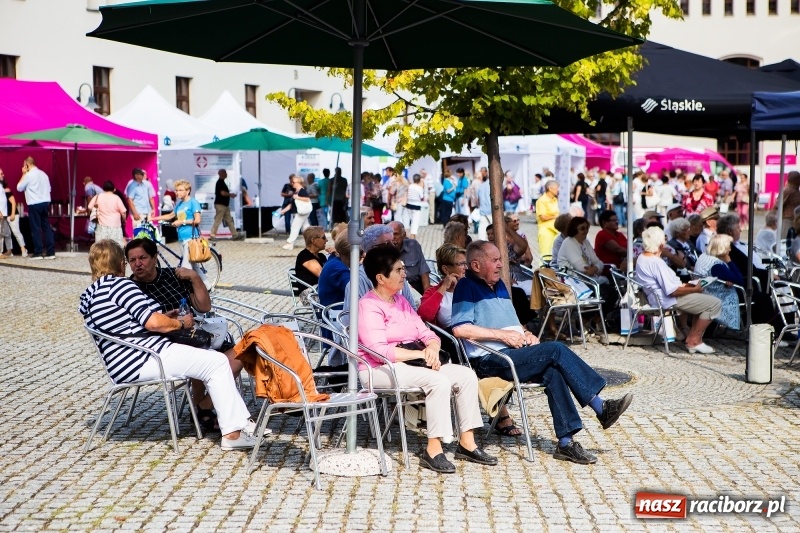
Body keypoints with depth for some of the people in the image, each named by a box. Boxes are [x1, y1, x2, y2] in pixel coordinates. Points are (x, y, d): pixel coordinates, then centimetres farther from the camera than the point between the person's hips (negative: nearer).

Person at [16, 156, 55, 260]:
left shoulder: (28, 175, -10)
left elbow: (19, 188, 0)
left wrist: (23, 174, 6)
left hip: (34, 204, -6)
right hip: (45, 203, 6)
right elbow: (48, 188, 15)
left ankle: (38, 253, 0)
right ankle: (51, 252, 4)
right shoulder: (43, 174, 11)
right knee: (46, 227, 7)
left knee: (36, 228, -1)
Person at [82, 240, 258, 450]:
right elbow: (153, 322, -21)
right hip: (142, 360, -11)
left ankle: (242, 421, 20)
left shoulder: (88, 297, 17)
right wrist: (181, 322, -2)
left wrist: (164, 319, 24)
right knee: (217, 362, -7)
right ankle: (233, 434, -8)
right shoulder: (119, 284, -13)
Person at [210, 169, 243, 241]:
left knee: (229, 220, 9)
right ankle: (212, 235, -1)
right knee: (217, 220, -6)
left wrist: (230, 194, 12)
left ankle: (235, 235, 10)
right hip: (220, 205, -10)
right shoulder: (220, 182, -15)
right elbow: (223, 193, -23)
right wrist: (231, 194, -9)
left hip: (225, 205, 10)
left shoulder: (222, 182, 17)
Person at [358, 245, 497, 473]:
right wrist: (421, 354, -20)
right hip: (380, 369, -9)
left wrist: (432, 348, -11)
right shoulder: (368, 306, -10)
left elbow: (426, 334, 14)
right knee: (439, 381, -31)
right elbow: (379, 350, -21)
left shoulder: (401, 302, 18)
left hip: (410, 363, 9)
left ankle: (467, 443, -5)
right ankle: (433, 450, -27)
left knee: (466, 375, -8)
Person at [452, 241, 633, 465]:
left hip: (514, 353, 8)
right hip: (489, 361, -8)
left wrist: (525, 334, 7)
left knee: (553, 372, -23)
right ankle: (601, 408, -19)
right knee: (556, 350, -21)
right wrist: (502, 334, -16)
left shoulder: (499, 285, 22)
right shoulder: (467, 287, -5)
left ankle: (566, 442, -26)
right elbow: (460, 329, -18)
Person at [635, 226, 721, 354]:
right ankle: (694, 341, -3)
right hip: (669, 301, -11)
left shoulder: (642, 258, 8)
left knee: (703, 299, 24)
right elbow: (672, 291, -25)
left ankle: (691, 336, 15)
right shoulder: (656, 262, -24)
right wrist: (695, 289, -11)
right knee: (715, 304, -10)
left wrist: (684, 285, 14)